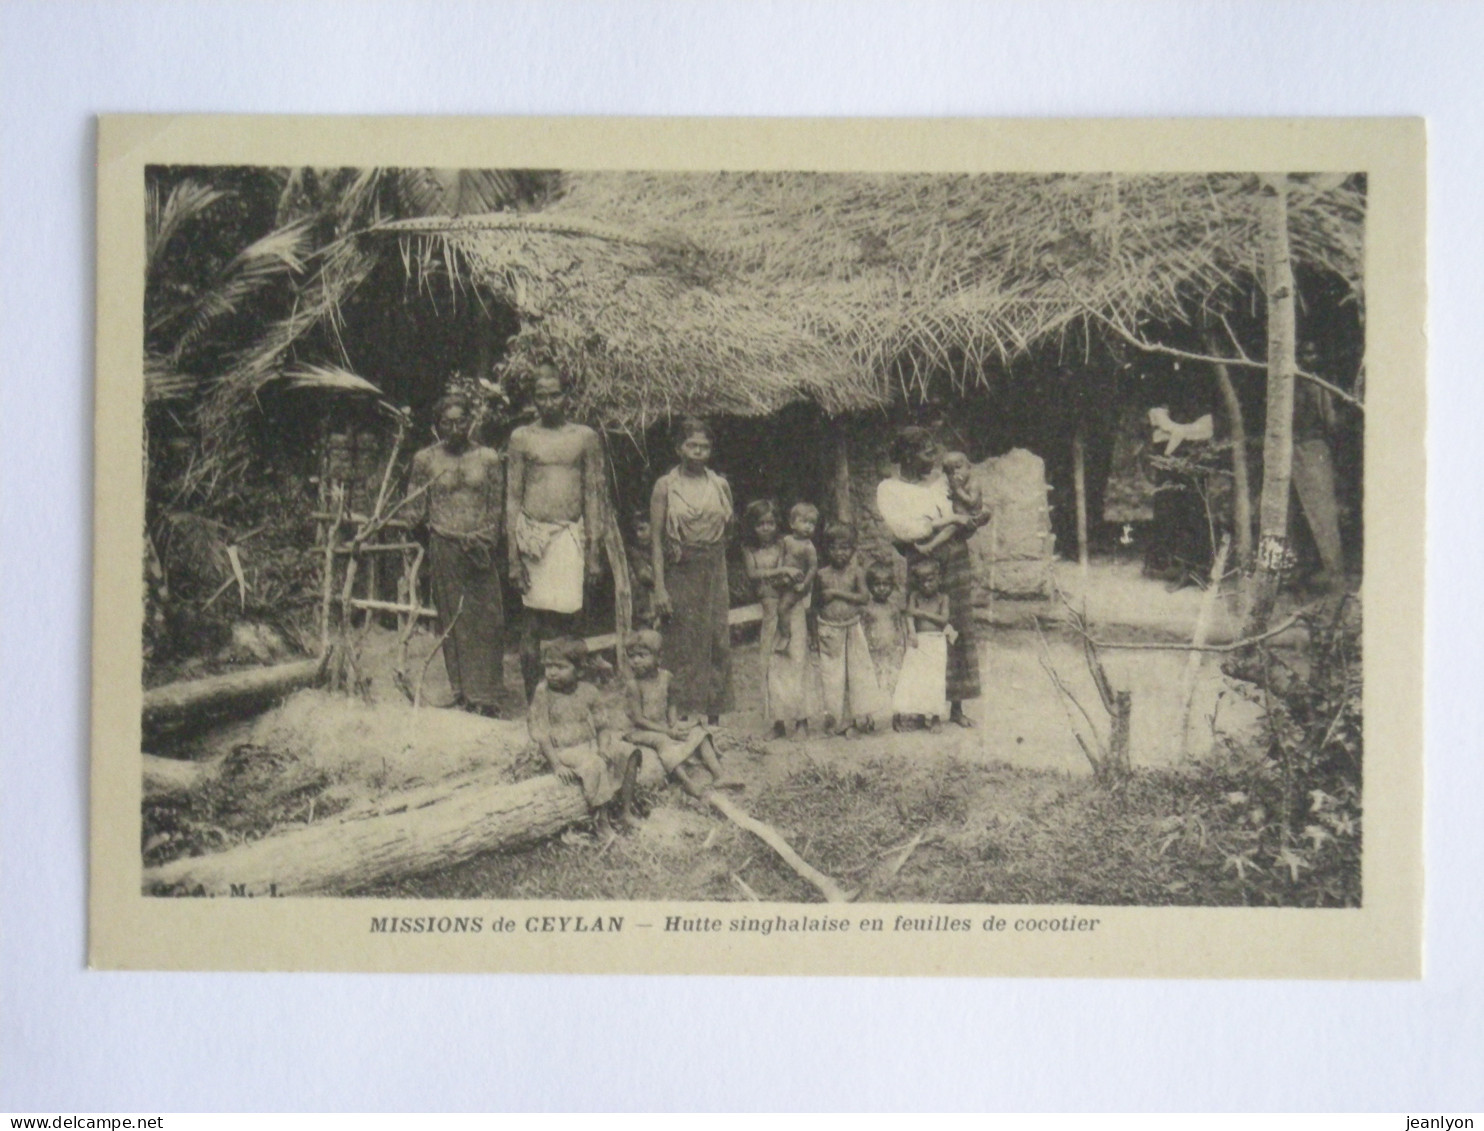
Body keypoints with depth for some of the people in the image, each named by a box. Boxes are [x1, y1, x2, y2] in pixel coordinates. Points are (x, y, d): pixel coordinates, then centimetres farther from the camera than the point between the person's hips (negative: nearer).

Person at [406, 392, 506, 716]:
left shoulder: (488, 458, 4)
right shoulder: (425, 460, 3)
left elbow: (497, 508, 7)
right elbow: (415, 510, 7)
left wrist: (485, 540, -4)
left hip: (480, 549, 0)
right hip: (443, 547, 0)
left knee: (486, 622, -2)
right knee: (452, 621, 3)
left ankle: (486, 696, 5)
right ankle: (462, 693, 11)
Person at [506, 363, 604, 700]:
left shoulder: (585, 437, 10)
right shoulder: (522, 438, 7)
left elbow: (592, 496, 11)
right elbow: (512, 498, 7)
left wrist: (593, 553, 6)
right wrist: (513, 556, 0)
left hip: (570, 533, 1)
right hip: (531, 531, -1)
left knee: (567, 615, -7)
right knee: (534, 620, 0)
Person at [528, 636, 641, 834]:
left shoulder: (587, 691, 4)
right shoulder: (543, 693, -8)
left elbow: (603, 724, 8)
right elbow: (540, 734, -11)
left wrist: (603, 748, -12)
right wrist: (556, 765, -20)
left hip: (591, 744, 5)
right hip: (563, 750, -5)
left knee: (629, 753, -11)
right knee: (595, 766, -32)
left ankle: (625, 811, -6)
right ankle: (602, 818, -24)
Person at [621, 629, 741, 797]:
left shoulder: (665, 678, 1)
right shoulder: (634, 685, -17)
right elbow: (638, 719, -18)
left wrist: (674, 724, -8)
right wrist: (667, 731, -20)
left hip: (665, 727, 6)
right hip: (642, 731, -6)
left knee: (698, 732, -7)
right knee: (662, 740, -36)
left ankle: (718, 775, -15)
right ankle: (685, 780, -49)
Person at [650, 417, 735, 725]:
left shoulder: (720, 485, 7)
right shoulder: (665, 485, -2)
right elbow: (656, 539, -5)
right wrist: (659, 587, -12)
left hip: (714, 575, 3)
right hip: (679, 574, -3)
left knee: (717, 643, 2)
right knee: (682, 647, -3)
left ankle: (714, 720, 9)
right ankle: (682, 720, 2)